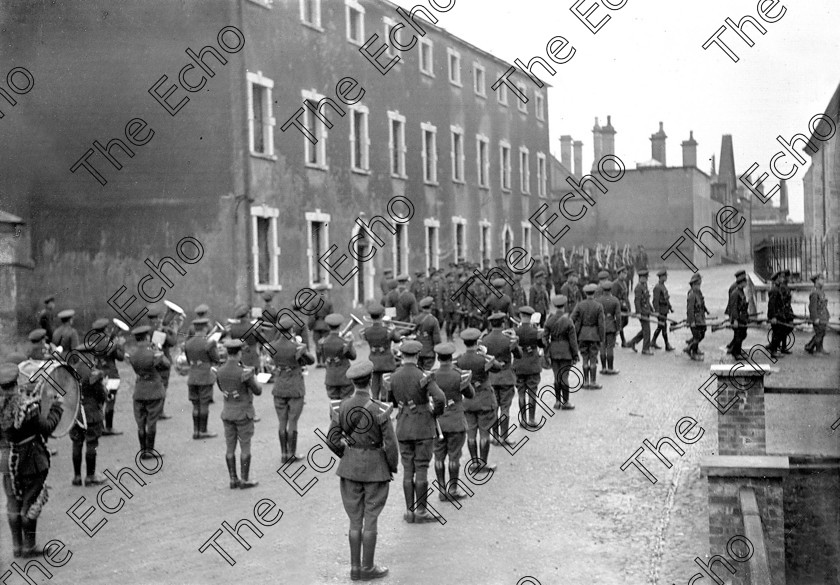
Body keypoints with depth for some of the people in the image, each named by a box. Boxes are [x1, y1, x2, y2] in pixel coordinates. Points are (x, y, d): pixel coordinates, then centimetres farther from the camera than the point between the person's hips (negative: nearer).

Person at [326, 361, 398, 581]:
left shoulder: (342, 407, -5)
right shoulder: (380, 409, -17)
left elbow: (333, 439, -1)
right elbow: (390, 443, -16)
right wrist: (393, 467, 1)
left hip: (350, 467, 4)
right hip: (375, 468, -4)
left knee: (355, 519, 12)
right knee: (371, 518, 6)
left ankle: (355, 567, 16)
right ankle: (368, 568, 12)